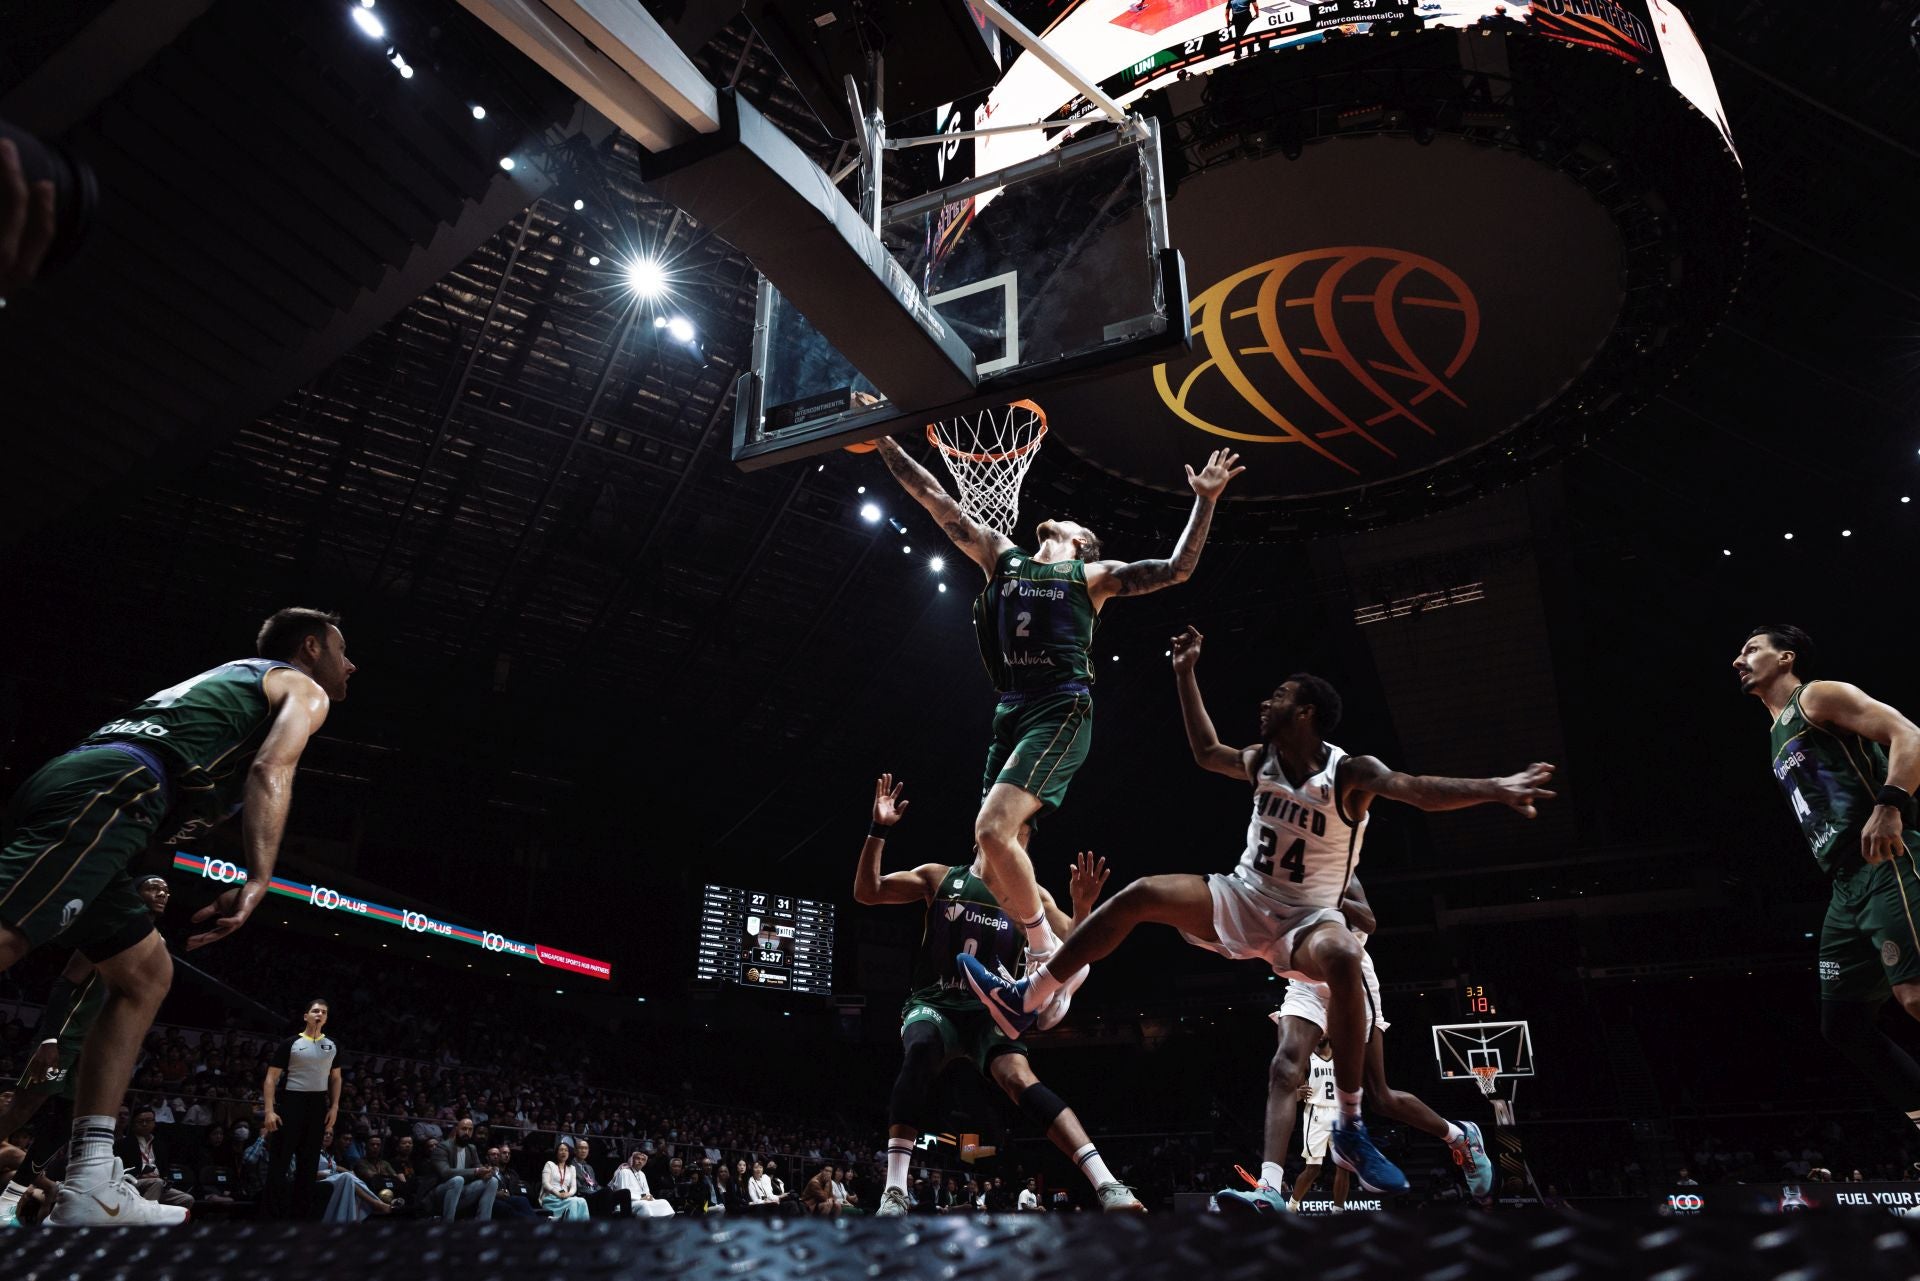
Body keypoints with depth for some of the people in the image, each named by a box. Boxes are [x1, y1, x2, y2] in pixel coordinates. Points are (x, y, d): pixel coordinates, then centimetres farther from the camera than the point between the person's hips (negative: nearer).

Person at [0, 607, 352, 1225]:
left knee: (145, 976, 13)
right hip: (107, 790, -10)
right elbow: (270, 769, -8)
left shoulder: (233, 677, 38)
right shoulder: (304, 688, 11)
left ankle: (87, 1186, 6)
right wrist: (257, 883, -17)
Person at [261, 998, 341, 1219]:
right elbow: (271, 1078, -6)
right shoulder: (290, 1043, -4)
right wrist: (270, 1111, -15)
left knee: (309, 1162, 9)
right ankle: (272, 1213, 0)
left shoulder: (332, 1045, 10)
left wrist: (334, 1107, 5)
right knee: (279, 1160, -5)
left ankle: (302, 1213, 16)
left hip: (319, 1105, 4)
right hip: (291, 1102, -4)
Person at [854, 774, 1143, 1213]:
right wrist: (879, 831, -13)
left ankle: (1106, 1185, -37)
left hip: (989, 1012, 1)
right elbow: (865, 892, 0)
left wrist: (1083, 908, -21)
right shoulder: (939, 877, 7)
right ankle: (894, 1191, -35)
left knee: (1019, 1077, -28)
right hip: (933, 1004, 0)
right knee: (920, 1050, -35)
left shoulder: (1031, 896, 9)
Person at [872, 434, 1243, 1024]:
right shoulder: (1002, 556, 24)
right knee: (995, 866, 0)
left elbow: (1176, 569, 6)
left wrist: (1204, 501, -3)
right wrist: (883, 438, 23)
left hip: (1061, 710, -6)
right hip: (1011, 710, 6)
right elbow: (934, 499, 23)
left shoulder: (1091, 574, 13)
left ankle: (1049, 957, -7)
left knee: (992, 828, -23)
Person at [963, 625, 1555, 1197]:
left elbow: (1419, 790, -32)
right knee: (1139, 895, -15)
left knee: (1343, 960, -39)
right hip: (1240, 898, 5)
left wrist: (1493, 789, -51)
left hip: (1305, 915, -5)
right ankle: (1024, 1000, -11)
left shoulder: (1349, 773, -16)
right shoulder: (1260, 762, 2)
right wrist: (1185, 674, 17)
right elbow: (1206, 752, 19)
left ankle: (1350, 1131, -25)